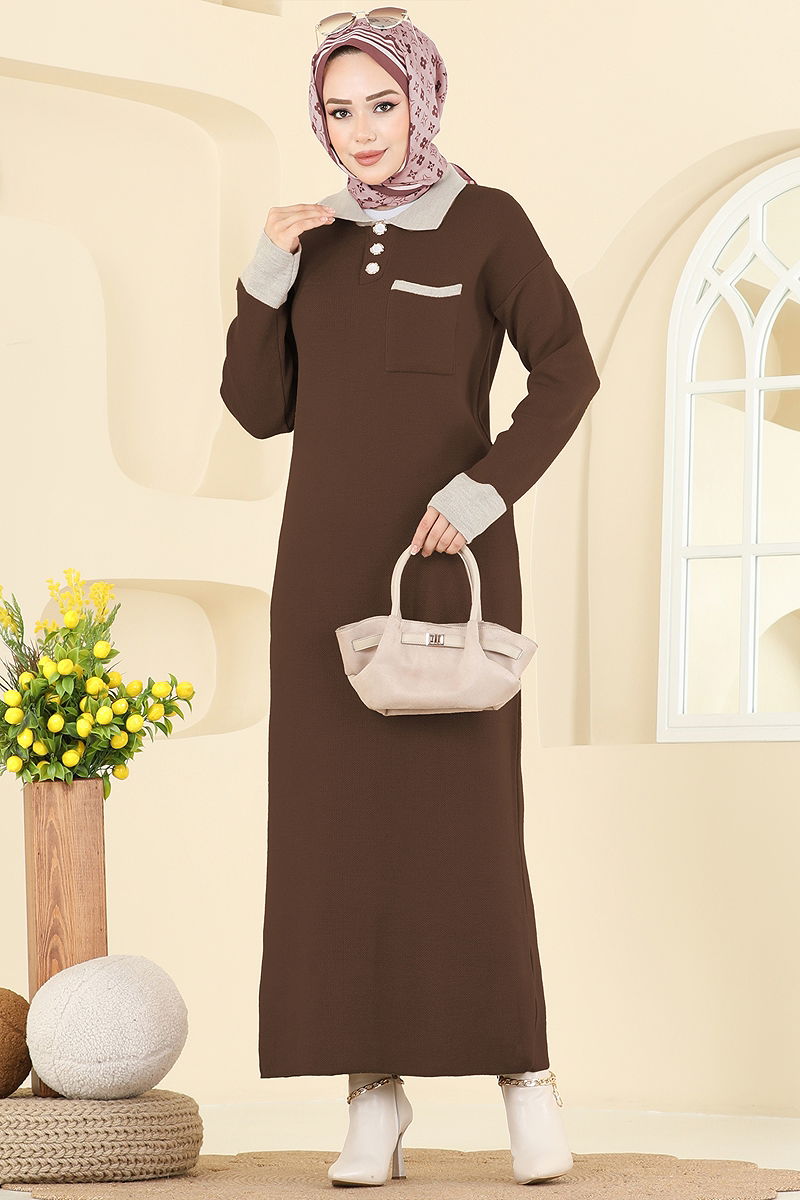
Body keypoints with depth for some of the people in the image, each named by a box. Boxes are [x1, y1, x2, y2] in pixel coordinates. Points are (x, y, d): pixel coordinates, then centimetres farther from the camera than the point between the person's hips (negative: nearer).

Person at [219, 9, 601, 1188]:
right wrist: (265, 272, -4)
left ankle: (525, 1073, 7)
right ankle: (378, 1102, 3)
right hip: (333, 555, 4)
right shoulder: (320, 242, 12)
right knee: (342, 818, -2)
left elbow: (568, 374, -7)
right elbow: (261, 411, 7)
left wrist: (487, 489, -20)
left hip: (450, 550, -4)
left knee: (465, 817, -8)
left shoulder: (490, 220, 0)